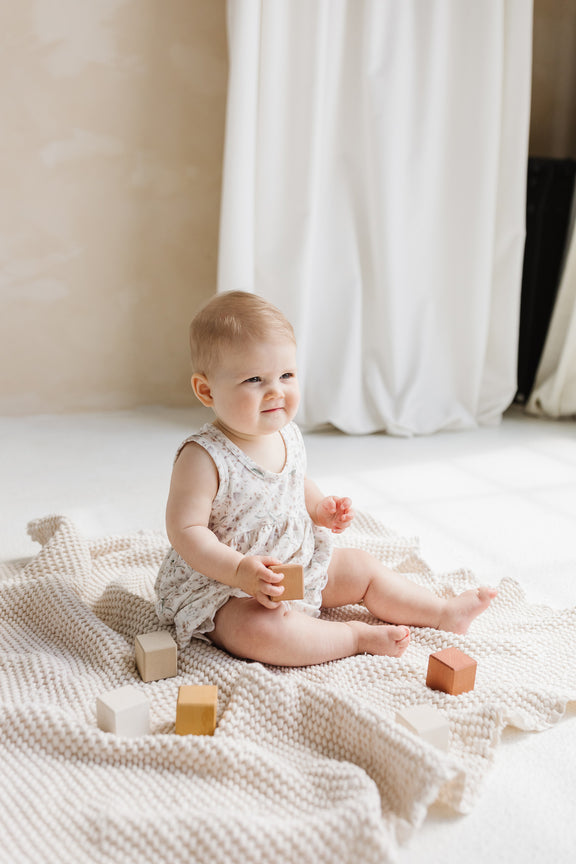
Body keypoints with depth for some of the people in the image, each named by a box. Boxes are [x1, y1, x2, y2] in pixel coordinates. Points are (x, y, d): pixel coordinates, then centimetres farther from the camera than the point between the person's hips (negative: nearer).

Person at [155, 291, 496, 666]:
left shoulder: (289, 435, -1)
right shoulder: (204, 457, -26)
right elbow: (186, 531, -25)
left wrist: (321, 508, 1)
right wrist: (240, 570, -35)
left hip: (299, 564, 8)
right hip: (221, 585, -7)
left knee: (362, 567, 12)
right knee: (261, 630, -35)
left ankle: (444, 612, 28)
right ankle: (356, 635, -16)